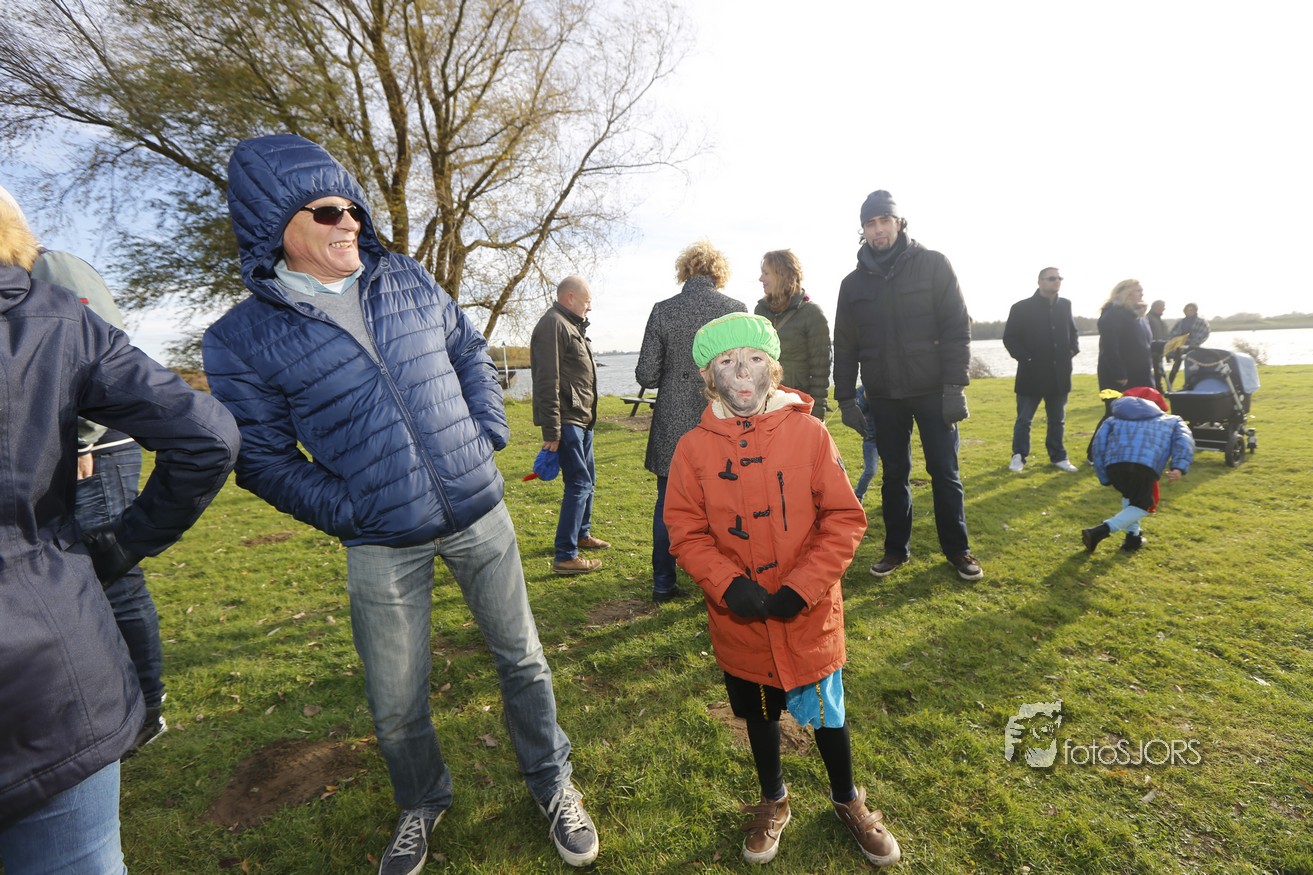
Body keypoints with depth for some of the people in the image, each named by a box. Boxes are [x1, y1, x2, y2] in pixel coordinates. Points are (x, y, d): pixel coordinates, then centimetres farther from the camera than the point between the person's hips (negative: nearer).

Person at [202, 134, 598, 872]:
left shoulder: (407, 280, 3)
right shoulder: (244, 338, -6)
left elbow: (471, 352, 13)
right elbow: (263, 457, -1)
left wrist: (489, 432, 3)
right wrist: (348, 513, -8)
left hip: (479, 512, 3)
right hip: (382, 547, -2)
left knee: (523, 659, 13)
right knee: (397, 705, 13)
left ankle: (553, 785, 39)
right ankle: (423, 804, 47)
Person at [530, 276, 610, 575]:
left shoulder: (571, 325, 19)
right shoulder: (553, 325, -14)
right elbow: (547, 380, -21)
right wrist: (551, 430, -24)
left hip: (582, 418, 11)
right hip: (567, 420, -11)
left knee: (587, 480, 19)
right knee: (579, 484, -10)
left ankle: (582, 534, 36)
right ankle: (565, 557, -4)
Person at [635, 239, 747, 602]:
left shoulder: (663, 311, -4)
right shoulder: (736, 309, -5)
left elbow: (646, 375, -4)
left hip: (673, 426, 1)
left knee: (667, 504, 14)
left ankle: (664, 583, 24)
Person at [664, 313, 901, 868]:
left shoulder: (809, 433, -11)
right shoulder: (693, 448, -8)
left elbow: (844, 519, -10)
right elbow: (686, 533, -5)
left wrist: (800, 589, -16)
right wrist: (729, 586, -18)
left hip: (809, 614, -1)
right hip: (739, 619, 1)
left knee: (825, 714, 17)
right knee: (758, 714, 22)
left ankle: (847, 800, 48)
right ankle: (773, 801, 49)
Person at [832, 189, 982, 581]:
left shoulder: (933, 265, -2)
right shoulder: (853, 283, 6)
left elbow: (957, 329, -6)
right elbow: (844, 346, 8)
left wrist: (954, 386, -13)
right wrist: (845, 398, 3)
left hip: (933, 392, -2)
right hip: (883, 397, 2)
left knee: (945, 473, 5)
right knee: (894, 475, 10)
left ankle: (957, 548, 22)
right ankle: (897, 549, 23)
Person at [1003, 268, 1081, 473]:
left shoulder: (1065, 305, 9)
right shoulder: (1022, 307, -6)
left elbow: (1073, 332, 20)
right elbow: (1009, 338, -6)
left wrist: (1073, 349, 2)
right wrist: (1024, 357, -14)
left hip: (1058, 373, 5)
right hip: (1031, 373, -4)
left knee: (1057, 419, 13)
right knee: (1024, 419, 4)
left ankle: (1058, 456, 24)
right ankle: (1018, 456, 16)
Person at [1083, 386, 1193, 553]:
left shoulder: (1115, 419, 36)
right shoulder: (1172, 420, 36)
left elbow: (1099, 442, 21)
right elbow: (1184, 440, 14)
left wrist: (1105, 478, 24)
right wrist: (1179, 467, -1)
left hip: (1114, 464, 3)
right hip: (1144, 466, -3)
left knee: (1130, 496, 34)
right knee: (1142, 505, 20)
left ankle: (1133, 537, 28)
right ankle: (1099, 531, -2)